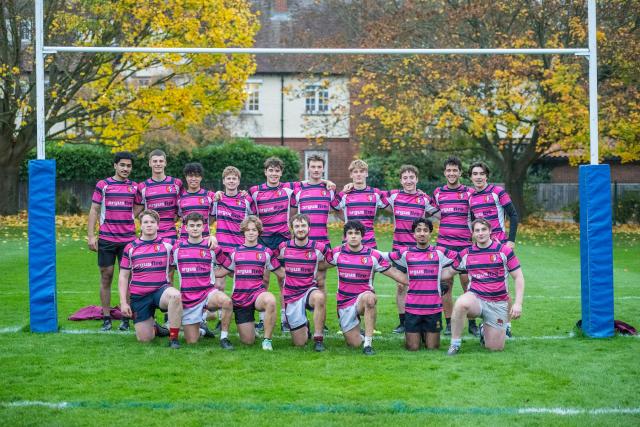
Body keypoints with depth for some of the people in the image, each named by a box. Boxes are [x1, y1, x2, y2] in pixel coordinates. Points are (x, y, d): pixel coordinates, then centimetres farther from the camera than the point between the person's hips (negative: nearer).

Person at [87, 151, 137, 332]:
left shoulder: (135, 187, 9)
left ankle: (126, 318, 7)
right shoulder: (103, 185, 3)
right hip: (106, 239, -1)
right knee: (106, 276, 3)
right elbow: (94, 210, 3)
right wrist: (91, 236, -3)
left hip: (128, 240, 1)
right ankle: (106, 318, 10)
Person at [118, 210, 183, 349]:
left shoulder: (167, 245, 3)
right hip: (139, 296, 2)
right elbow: (123, 277, 9)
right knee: (144, 339, -4)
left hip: (161, 290, -1)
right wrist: (123, 302, 1)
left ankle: (173, 338, -24)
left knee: (175, 295, -38)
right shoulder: (130, 248, 6)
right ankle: (155, 329, 34)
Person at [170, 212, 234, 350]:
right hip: (187, 298, 1)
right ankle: (200, 328, 36)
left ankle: (224, 337, -19)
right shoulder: (177, 247, 4)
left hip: (208, 292, -1)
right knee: (191, 342, 0)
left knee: (227, 301, -36)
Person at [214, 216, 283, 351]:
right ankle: (250, 325, 39)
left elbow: (281, 273, 9)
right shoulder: (235, 252, 9)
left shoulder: (266, 252, 5)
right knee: (248, 341, 0)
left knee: (270, 300, -41)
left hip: (258, 293, -2)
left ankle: (267, 339, -24)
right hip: (239, 298, 2)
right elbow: (220, 272, 16)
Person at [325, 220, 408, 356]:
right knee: (354, 343, -5)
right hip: (344, 302, 2)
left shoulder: (373, 255, -4)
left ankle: (368, 343, -32)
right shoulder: (337, 253, 0)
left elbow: (393, 272, 0)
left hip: (364, 297, -2)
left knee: (369, 297, -41)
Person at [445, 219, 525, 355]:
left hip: (498, 304, 0)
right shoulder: (466, 254, 4)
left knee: (495, 347, 0)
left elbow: (518, 277, -1)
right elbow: (449, 272, 18)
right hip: (475, 298, 0)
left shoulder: (504, 250, -4)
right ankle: (455, 344, -20)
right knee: (461, 303, -37)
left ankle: (484, 329, 36)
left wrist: (518, 303, -9)